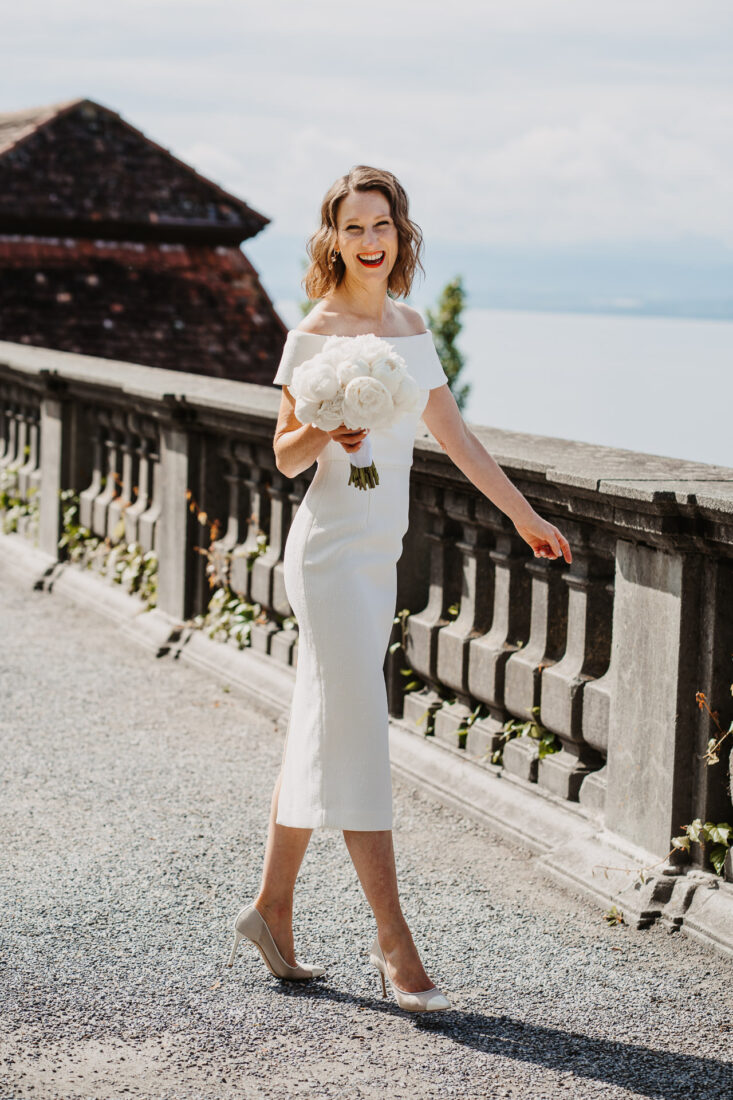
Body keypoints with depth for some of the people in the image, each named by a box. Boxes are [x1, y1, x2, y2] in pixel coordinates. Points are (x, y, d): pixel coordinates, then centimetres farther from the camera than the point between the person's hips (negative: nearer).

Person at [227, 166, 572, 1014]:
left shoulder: (409, 326, 11)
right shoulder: (315, 332, -8)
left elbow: (453, 434, 18)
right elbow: (285, 457, -5)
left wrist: (524, 515, 22)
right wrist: (325, 433, -26)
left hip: (380, 555, 7)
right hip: (332, 552, -7)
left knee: (320, 735, 12)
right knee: (359, 738, -7)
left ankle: (271, 910, 23)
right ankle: (393, 942, -3)